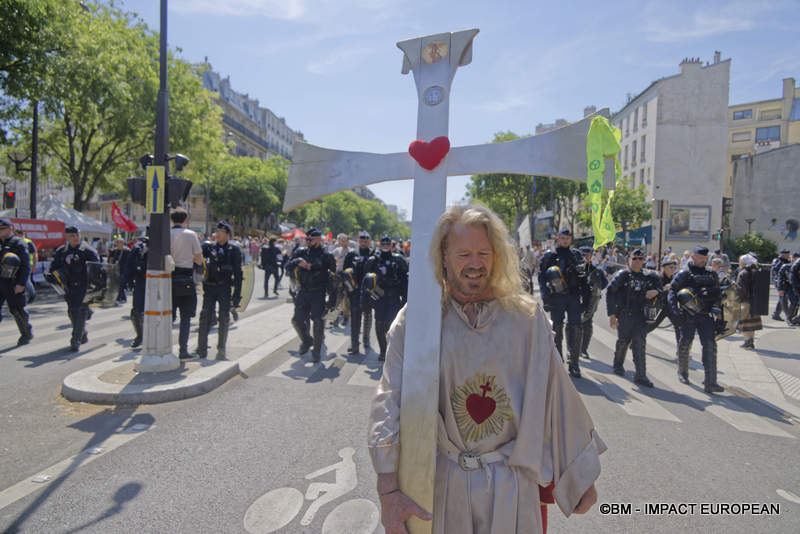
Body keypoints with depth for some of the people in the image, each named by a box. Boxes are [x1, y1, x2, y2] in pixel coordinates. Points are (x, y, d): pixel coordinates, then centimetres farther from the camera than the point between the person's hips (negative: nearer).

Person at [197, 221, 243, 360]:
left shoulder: (234, 249, 0)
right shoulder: (210, 247, 9)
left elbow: (237, 273, -2)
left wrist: (237, 294, -6)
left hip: (224, 287, -2)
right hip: (210, 287, 2)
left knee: (224, 317, -4)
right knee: (205, 316, -1)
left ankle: (221, 351, 9)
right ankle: (202, 351, 8)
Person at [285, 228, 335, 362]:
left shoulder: (325, 256, -2)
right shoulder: (301, 252, 7)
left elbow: (332, 275, 1)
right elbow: (288, 266, 5)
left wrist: (332, 297, -3)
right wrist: (297, 261, -16)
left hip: (318, 294, -3)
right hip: (302, 292, 4)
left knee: (318, 322, -6)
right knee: (297, 320, 6)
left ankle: (316, 351, 10)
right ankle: (306, 341, 34)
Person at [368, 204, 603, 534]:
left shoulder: (527, 318, -6)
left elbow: (557, 395, 0)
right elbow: (390, 404, -10)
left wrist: (582, 477, 6)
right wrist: (389, 491, -15)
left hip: (512, 484, 1)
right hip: (442, 482, 0)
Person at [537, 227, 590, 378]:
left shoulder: (577, 255, 13)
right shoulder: (550, 256, 5)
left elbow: (583, 279, 15)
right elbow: (541, 277, 1)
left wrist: (586, 299, 9)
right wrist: (546, 299, -9)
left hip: (574, 297, 2)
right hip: (556, 297, -2)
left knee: (575, 329, -6)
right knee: (557, 329, 2)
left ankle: (574, 364, 2)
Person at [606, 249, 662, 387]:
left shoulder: (648, 276, 9)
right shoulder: (622, 275, -2)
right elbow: (610, 293, -5)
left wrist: (656, 291, -8)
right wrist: (612, 314, -10)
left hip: (640, 315, 2)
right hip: (624, 314, -2)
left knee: (640, 343, -6)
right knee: (623, 340, 6)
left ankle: (640, 375, -4)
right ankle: (618, 365, 33)